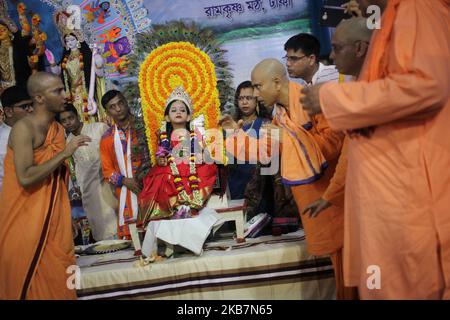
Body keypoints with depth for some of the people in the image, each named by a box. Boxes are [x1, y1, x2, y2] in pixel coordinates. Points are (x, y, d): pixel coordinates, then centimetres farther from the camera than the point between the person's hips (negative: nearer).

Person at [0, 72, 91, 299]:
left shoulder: (58, 129, 7)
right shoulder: (23, 128, -17)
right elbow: (25, 178, -27)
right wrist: (64, 153, -22)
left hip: (52, 211, 7)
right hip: (26, 213, -7)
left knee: (56, 274, 10)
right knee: (29, 273, 2)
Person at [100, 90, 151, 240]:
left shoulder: (146, 126, 4)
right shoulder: (107, 138, 11)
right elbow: (107, 170, 12)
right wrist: (125, 181, -5)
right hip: (127, 192, 2)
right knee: (131, 234, -3)